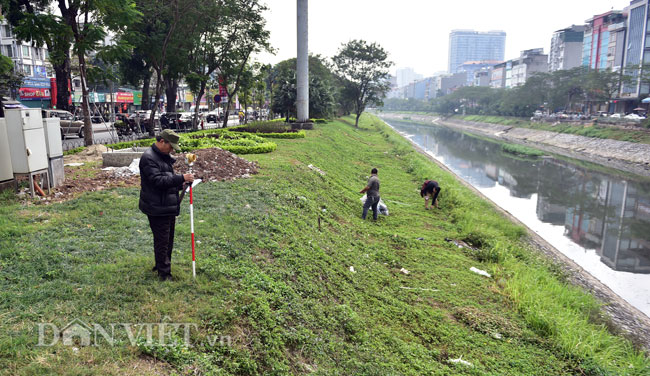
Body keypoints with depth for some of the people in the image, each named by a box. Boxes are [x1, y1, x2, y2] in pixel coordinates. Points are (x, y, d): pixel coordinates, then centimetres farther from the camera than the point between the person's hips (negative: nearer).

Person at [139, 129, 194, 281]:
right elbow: (157, 180, -27)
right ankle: (164, 273, 7)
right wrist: (181, 178, -29)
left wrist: (181, 185, 8)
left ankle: (162, 265, 35)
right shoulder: (148, 158, -17)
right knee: (162, 240, -3)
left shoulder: (165, 156, 15)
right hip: (157, 209, -10)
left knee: (168, 238, 19)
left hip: (169, 206, 10)